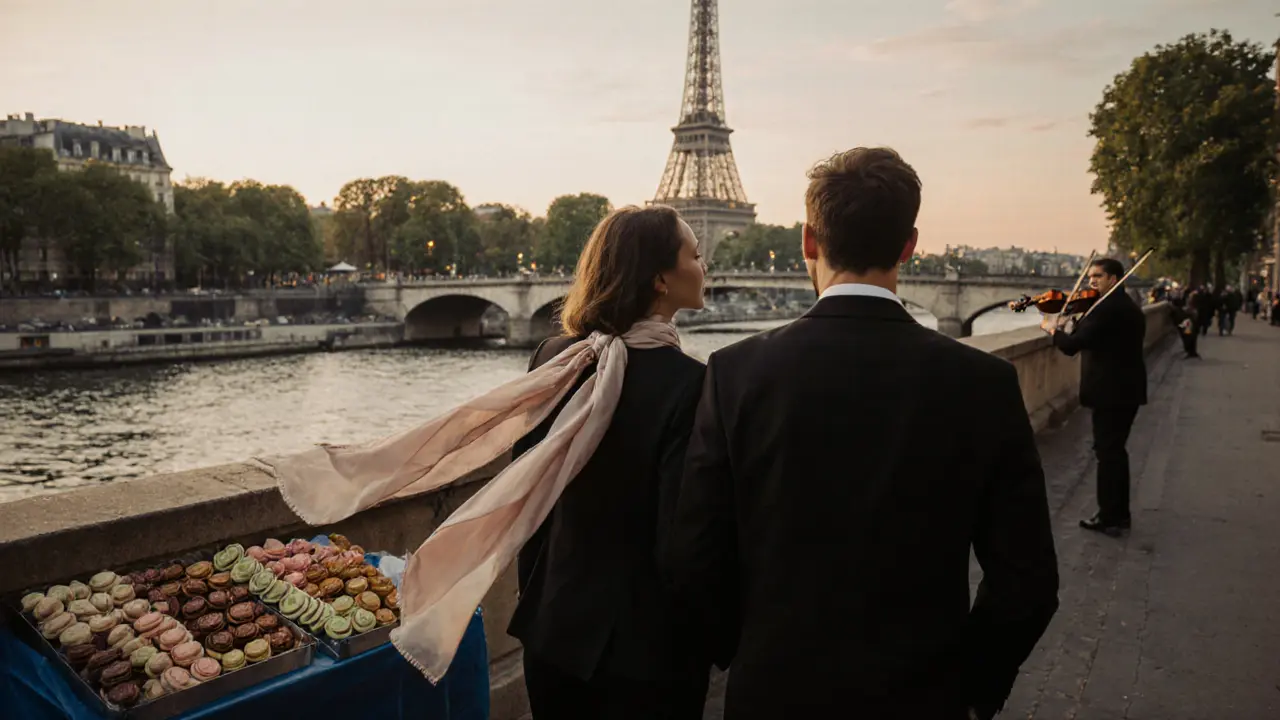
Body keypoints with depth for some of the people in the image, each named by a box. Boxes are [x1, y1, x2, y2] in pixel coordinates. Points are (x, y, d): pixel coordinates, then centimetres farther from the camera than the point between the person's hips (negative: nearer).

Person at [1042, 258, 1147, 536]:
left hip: (1110, 393, -10)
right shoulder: (1130, 307, 15)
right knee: (1115, 451, 17)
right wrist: (1070, 330, 5)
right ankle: (1120, 514, 26)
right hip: (1128, 390, 10)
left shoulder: (1105, 308, -18)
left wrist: (1053, 329, -5)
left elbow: (1072, 346, -23)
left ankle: (1109, 518, 3)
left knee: (1107, 453, -3)